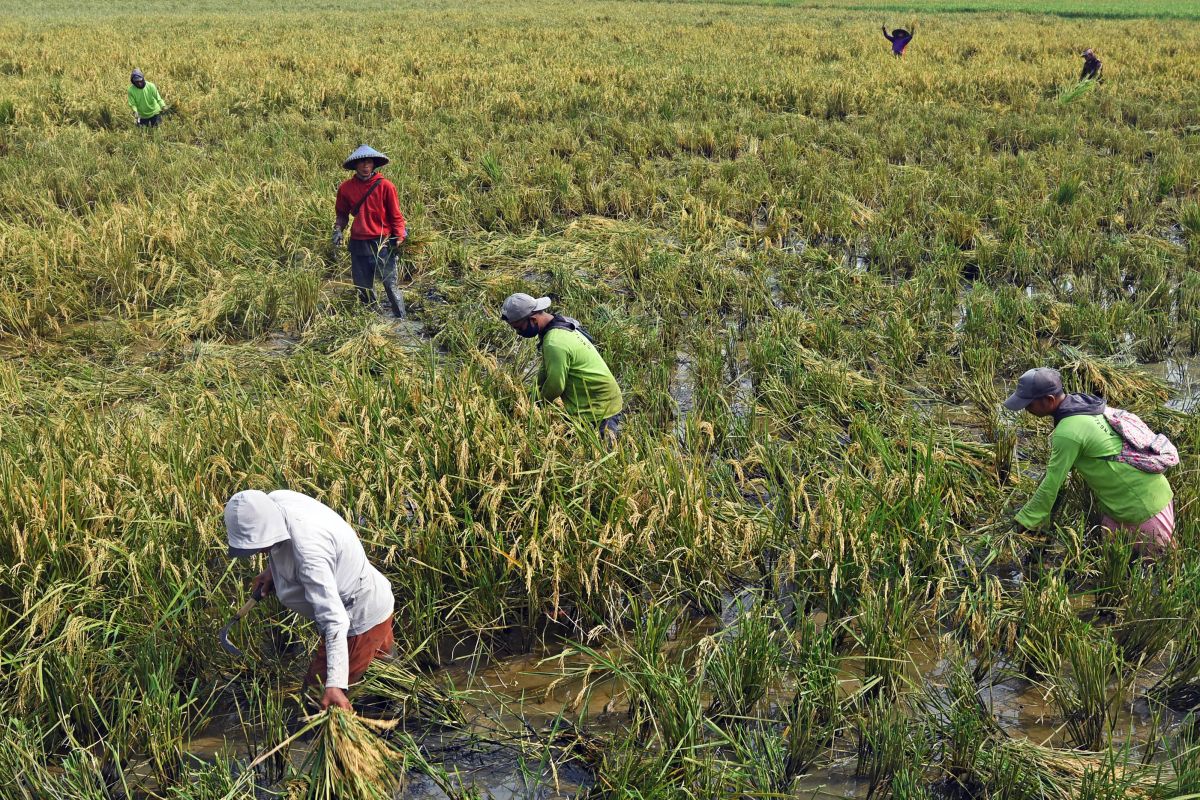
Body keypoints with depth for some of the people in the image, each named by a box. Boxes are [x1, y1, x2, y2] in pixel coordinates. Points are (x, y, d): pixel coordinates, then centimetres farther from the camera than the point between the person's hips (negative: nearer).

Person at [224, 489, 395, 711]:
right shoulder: (272, 502, -14)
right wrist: (273, 569, 3)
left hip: (361, 619, -9)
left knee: (317, 690, -1)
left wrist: (335, 685, -47)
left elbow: (335, 620, -42)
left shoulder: (308, 551, -40)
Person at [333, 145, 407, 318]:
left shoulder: (385, 186, -8)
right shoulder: (346, 187, 1)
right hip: (358, 244, 4)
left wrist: (399, 240, -5)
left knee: (390, 285, -3)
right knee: (363, 288, 12)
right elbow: (342, 213, 17)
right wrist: (338, 230, 2)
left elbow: (395, 215, -2)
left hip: (382, 244, -4)